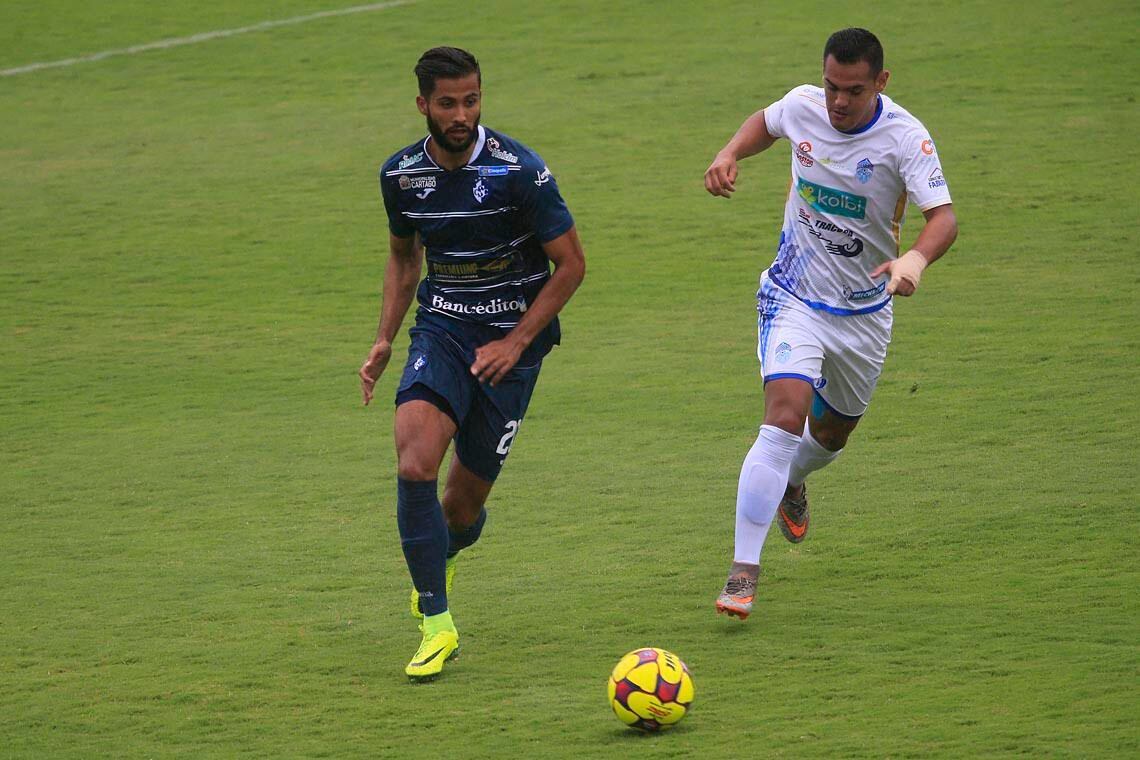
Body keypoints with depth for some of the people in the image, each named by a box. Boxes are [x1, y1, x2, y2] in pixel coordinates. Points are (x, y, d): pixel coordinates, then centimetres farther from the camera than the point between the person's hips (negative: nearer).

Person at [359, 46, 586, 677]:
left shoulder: (519, 171, -15)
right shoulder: (401, 175, -1)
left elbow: (570, 264, -8)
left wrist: (516, 341, -14)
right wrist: (384, 340, 7)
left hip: (511, 341, -2)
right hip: (441, 328, 3)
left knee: (463, 506, 2)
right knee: (415, 466, -24)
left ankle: (442, 553, 41)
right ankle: (436, 625, -15)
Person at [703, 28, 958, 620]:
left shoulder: (906, 138, -20)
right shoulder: (802, 106, -10)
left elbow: (943, 216, -30)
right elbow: (765, 123, 14)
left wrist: (917, 258, -51)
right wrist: (729, 155, -6)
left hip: (864, 309, 1)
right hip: (794, 298, -1)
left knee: (831, 433, 18)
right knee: (785, 412, -22)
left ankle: (790, 482, 57)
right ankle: (743, 571, -23)